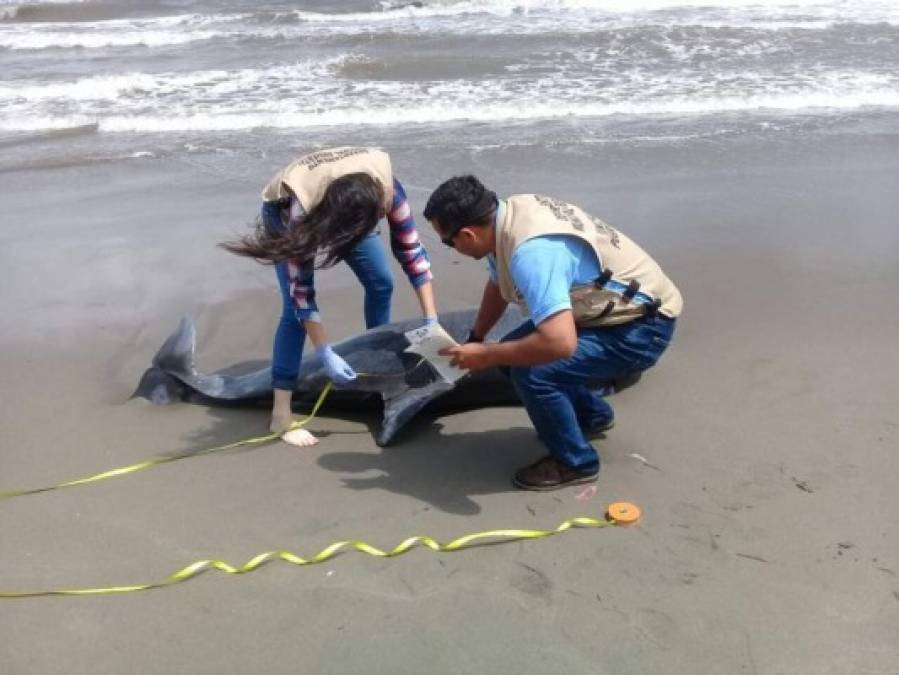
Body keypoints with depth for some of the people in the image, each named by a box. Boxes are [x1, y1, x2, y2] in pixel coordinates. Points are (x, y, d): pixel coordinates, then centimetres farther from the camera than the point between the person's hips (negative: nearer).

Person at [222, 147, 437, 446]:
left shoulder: (387, 188, -37)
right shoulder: (303, 208, -43)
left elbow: (412, 253, -27)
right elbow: (301, 290, -36)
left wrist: (431, 323, -30)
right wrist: (326, 355, -39)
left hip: (349, 209, 4)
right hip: (284, 212, -4)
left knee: (382, 284, -1)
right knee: (295, 308, -18)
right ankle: (281, 416, -15)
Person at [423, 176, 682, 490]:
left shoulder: (531, 251, -35)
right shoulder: (507, 214, -5)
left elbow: (560, 343, -43)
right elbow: (497, 285, 16)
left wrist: (485, 356, -29)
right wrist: (475, 338, 17)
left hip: (642, 325, -9)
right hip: (613, 305, 10)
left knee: (533, 374, -24)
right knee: (516, 353, 10)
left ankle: (575, 462, 1)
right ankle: (592, 415, 31)